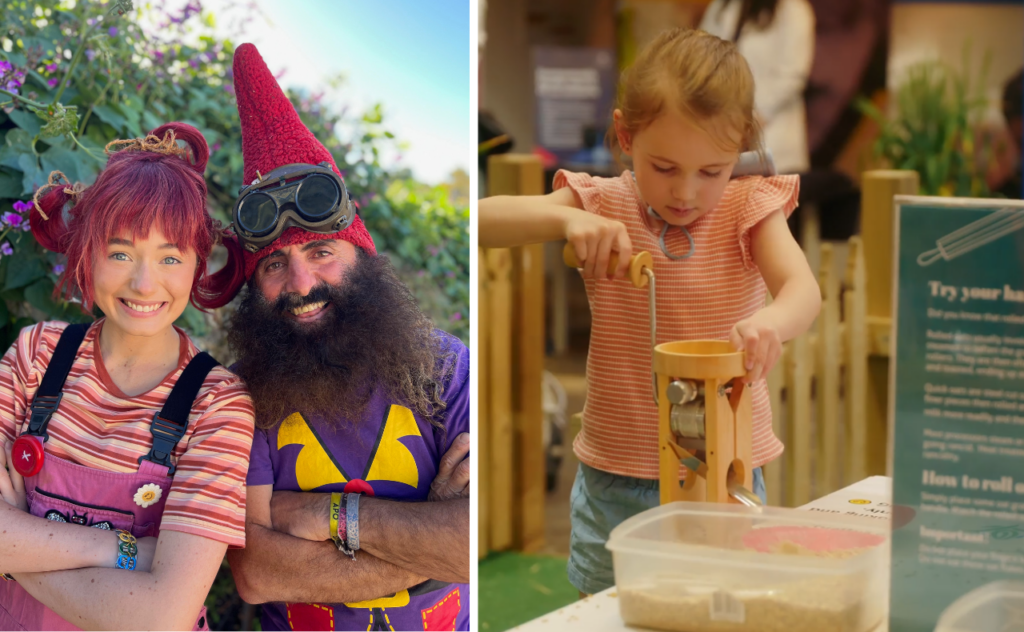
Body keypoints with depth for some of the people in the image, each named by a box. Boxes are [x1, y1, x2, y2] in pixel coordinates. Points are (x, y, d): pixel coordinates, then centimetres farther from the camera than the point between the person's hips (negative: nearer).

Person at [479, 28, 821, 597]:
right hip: (616, 480, 0)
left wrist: (774, 322, -43)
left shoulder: (749, 208, -4)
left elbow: (803, 289, -20)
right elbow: (483, 220, -13)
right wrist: (564, 217, -31)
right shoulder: (603, 206, -4)